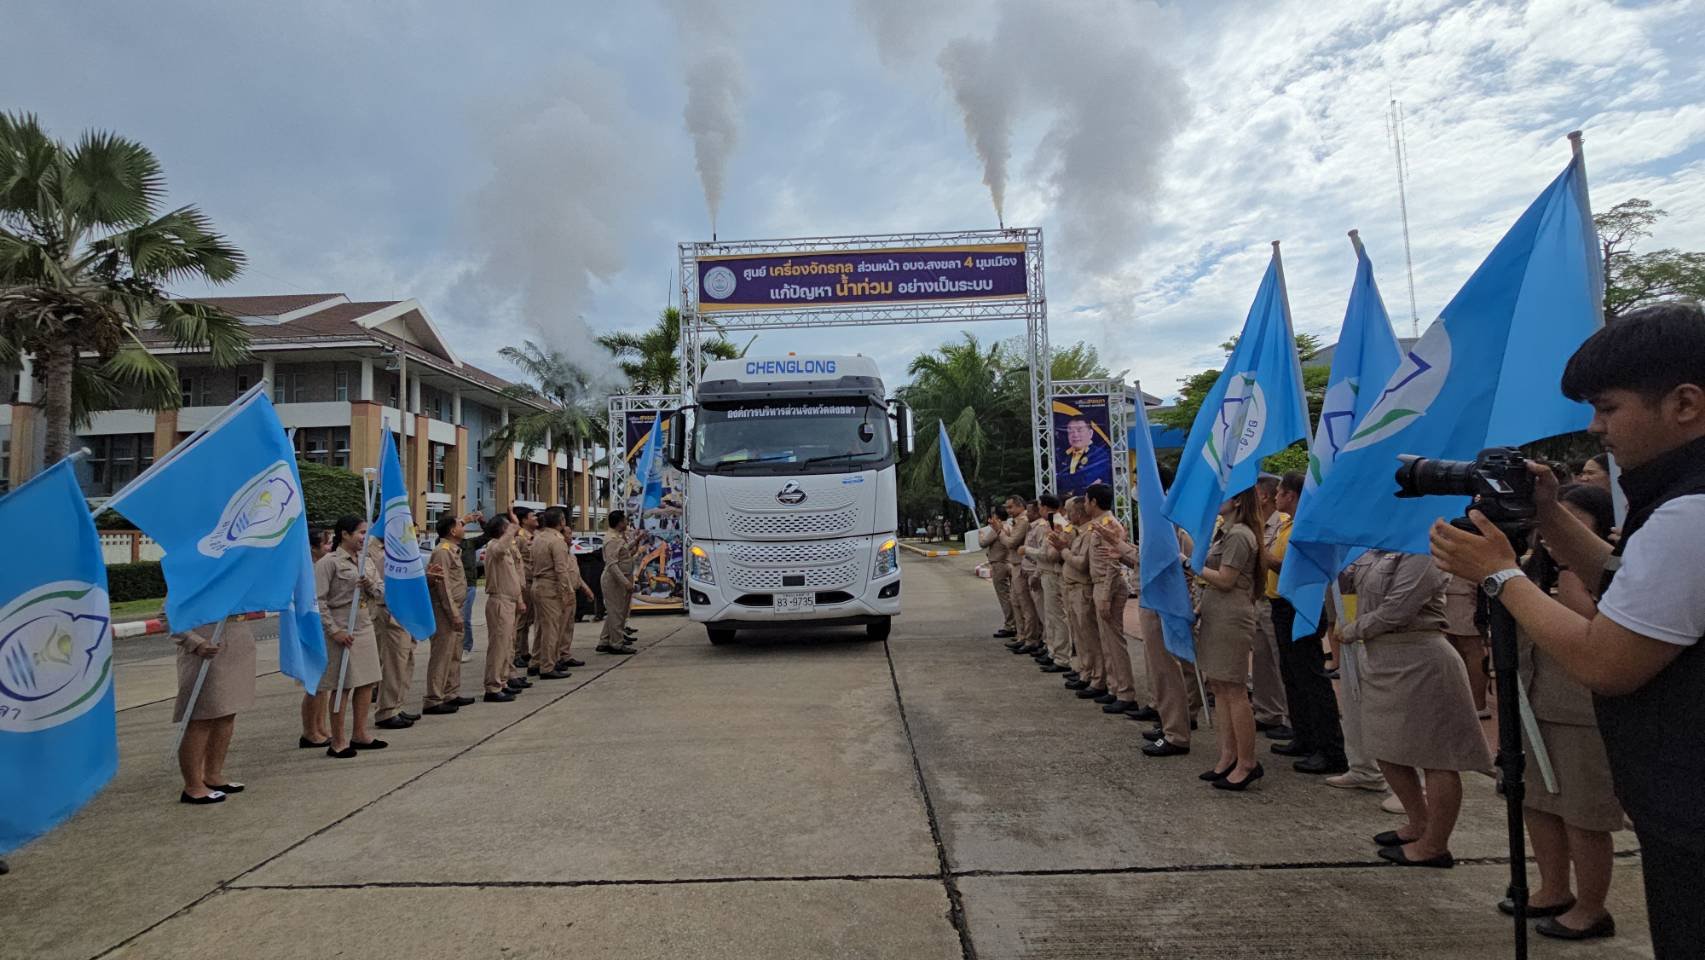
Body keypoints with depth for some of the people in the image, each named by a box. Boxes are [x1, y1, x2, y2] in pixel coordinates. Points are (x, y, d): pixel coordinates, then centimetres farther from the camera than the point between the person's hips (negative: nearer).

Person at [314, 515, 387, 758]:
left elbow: (381, 590, 16)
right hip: (342, 630, -7)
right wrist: (334, 630, -18)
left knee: (367, 682, 10)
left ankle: (359, 734, 22)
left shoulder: (363, 560, 12)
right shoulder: (329, 562, -10)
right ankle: (337, 742, 9)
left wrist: (371, 585, -7)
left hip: (364, 627, 7)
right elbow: (318, 600, -14)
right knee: (343, 686, -1)